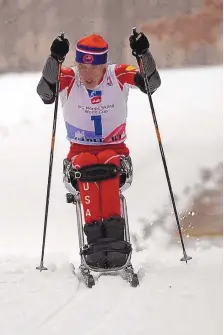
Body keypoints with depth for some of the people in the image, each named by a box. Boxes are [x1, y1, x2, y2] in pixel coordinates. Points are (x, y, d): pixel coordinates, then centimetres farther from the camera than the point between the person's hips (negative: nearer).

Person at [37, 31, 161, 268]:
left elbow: (152, 83, -17)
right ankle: (94, 234, -45)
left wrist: (143, 55, -33)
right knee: (86, 164, -35)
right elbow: (45, 91, -25)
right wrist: (55, 59, -39)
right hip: (80, 150, 0)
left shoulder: (119, 76, -5)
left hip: (115, 149, 0)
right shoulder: (68, 79, -7)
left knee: (107, 161, -36)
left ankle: (113, 229, -47)